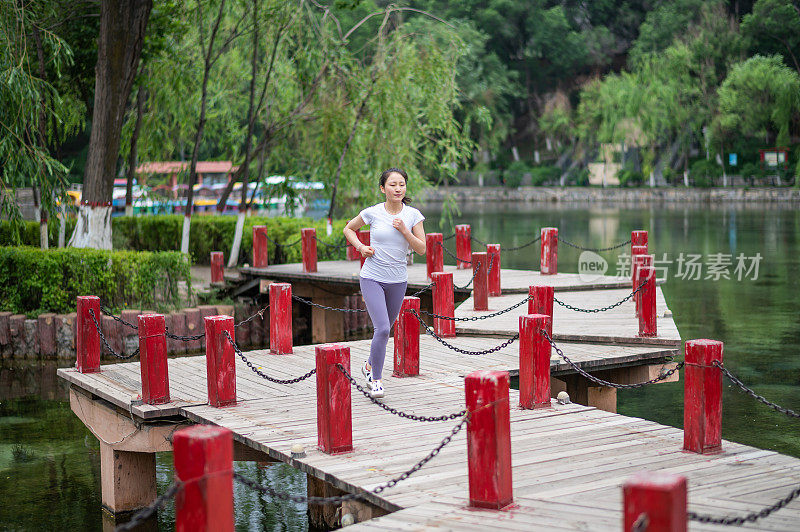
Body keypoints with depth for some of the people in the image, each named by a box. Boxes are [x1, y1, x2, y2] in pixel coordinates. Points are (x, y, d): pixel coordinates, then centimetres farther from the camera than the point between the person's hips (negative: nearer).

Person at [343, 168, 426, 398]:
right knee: (382, 329, -17)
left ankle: (370, 366, 43)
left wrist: (404, 230, -17)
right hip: (372, 278, -3)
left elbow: (421, 249, -3)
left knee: (385, 329, 17)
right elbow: (349, 228, 10)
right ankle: (376, 380, -4)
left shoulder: (413, 215, -2)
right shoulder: (373, 213, -7)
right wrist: (361, 247, -7)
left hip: (398, 281, 3)